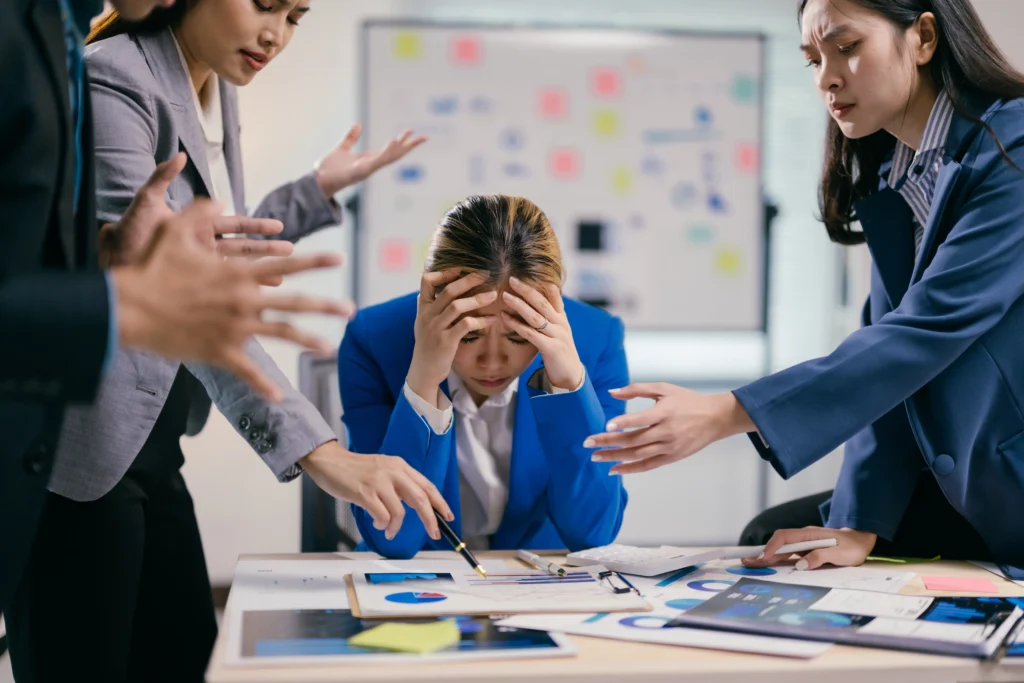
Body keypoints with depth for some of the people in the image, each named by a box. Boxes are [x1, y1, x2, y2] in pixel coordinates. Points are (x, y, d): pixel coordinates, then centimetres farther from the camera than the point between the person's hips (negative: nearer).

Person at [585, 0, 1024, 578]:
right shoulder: (888, 182, 6)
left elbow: (926, 330, -29)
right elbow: (890, 340, 1)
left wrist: (726, 415, -34)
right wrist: (858, 527, -10)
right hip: (965, 493, 7)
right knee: (770, 539, 2)